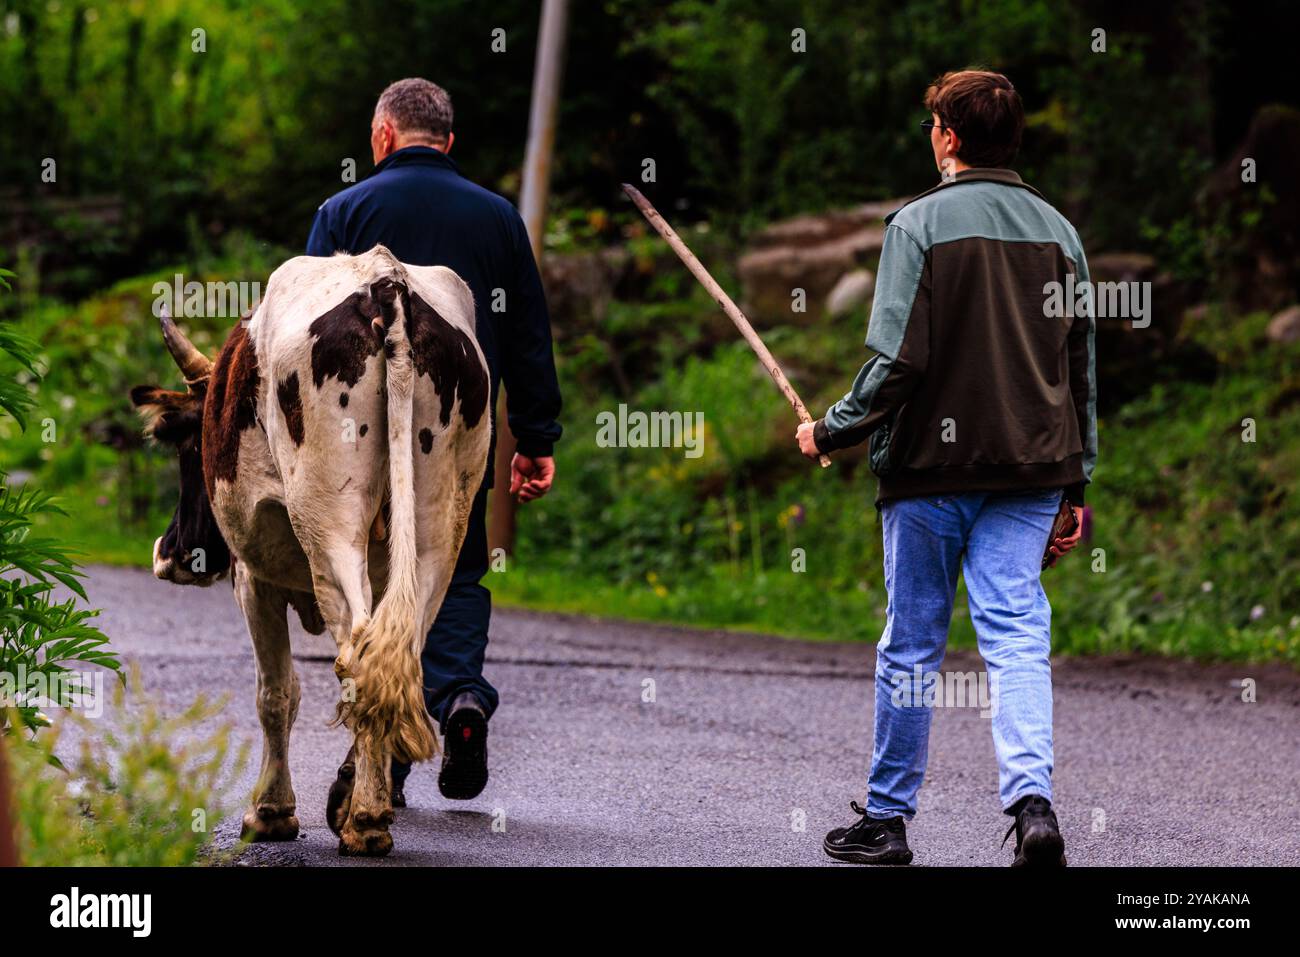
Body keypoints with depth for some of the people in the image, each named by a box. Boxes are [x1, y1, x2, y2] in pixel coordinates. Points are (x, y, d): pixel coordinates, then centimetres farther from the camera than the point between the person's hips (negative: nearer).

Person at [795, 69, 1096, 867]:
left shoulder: (920, 224, -8)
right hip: (1031, 471, 3)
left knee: (911, 646, 7)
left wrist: (830, 432, 1)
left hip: (933, 470, -3)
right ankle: (1033, 797, -21)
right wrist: (1075, 487, 17)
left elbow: (897, 361, -14)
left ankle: (888, 817, 16)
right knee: (1017, 637, -1)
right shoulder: (1058, 231, 8)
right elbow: (1083, 371, 11)